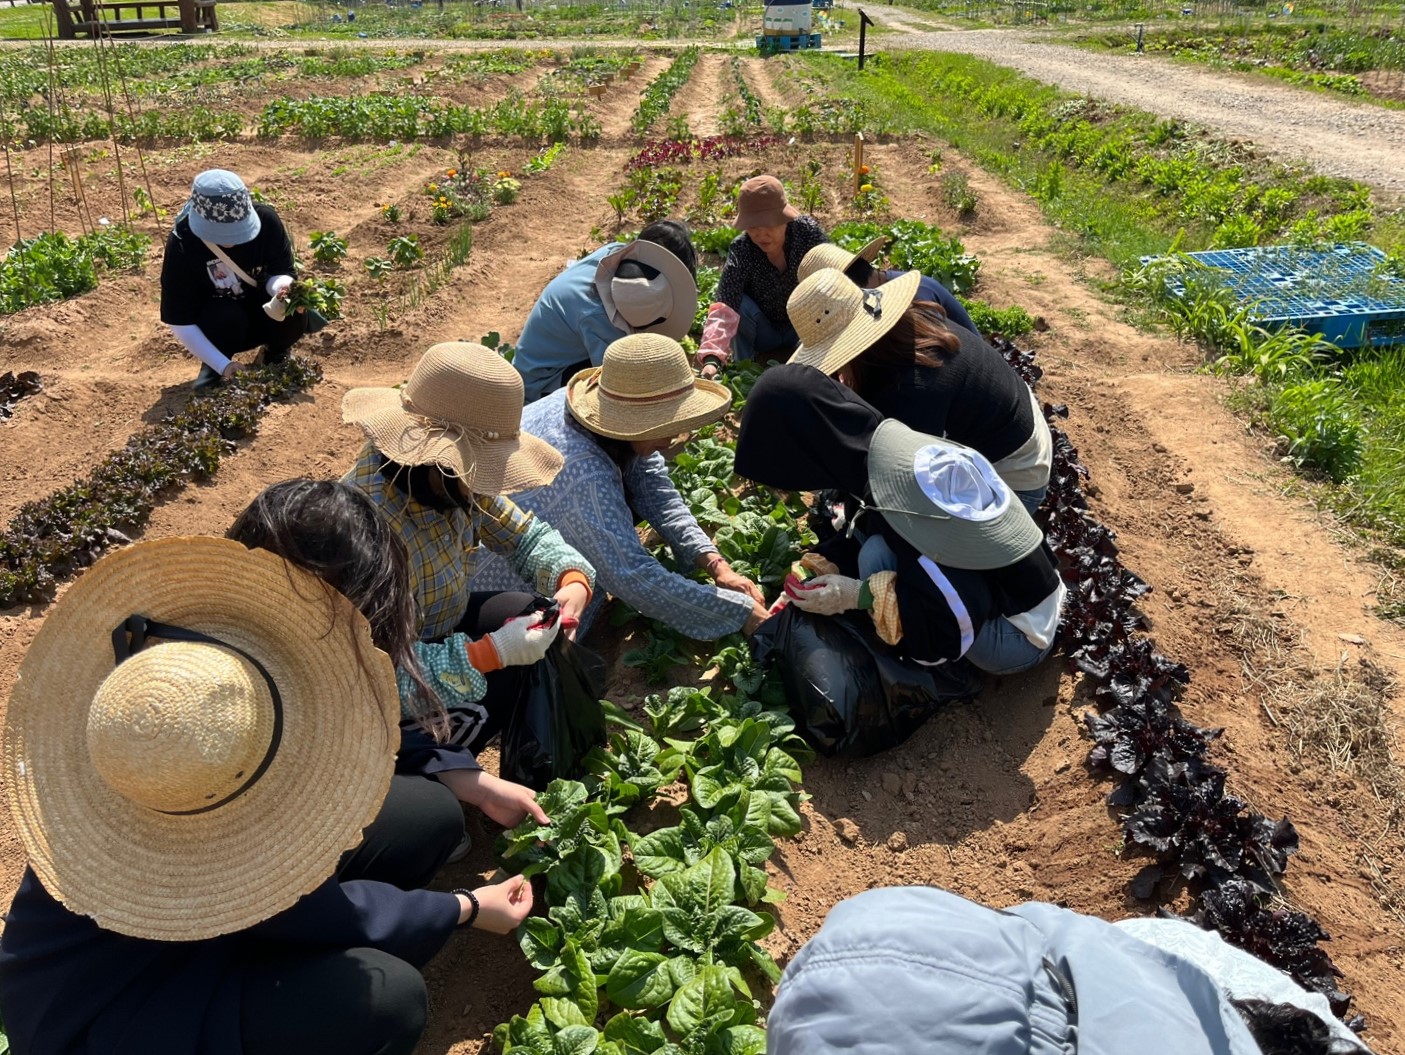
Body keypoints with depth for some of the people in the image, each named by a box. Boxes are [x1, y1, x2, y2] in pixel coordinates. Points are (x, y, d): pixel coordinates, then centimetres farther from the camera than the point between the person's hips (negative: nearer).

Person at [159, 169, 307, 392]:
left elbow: (282, 272, -13)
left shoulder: (265, 219, -25)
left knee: (294, 317, -30)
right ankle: (213, 367, -2)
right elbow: (180, 321, -24)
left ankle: (275, 355, 6)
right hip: (215, 321, -2)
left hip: (259, 310, 2)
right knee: (227, 318, -36)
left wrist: (282, 287, -39)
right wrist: (223, 365, -32)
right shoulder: (182, 244, -28)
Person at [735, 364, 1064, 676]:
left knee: (877, 556, -21)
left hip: (1021, 640, -8)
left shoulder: (892, 488, -31)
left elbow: (959, 621, -27)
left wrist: (859, 595, -25)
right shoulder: (887, 440, -6)